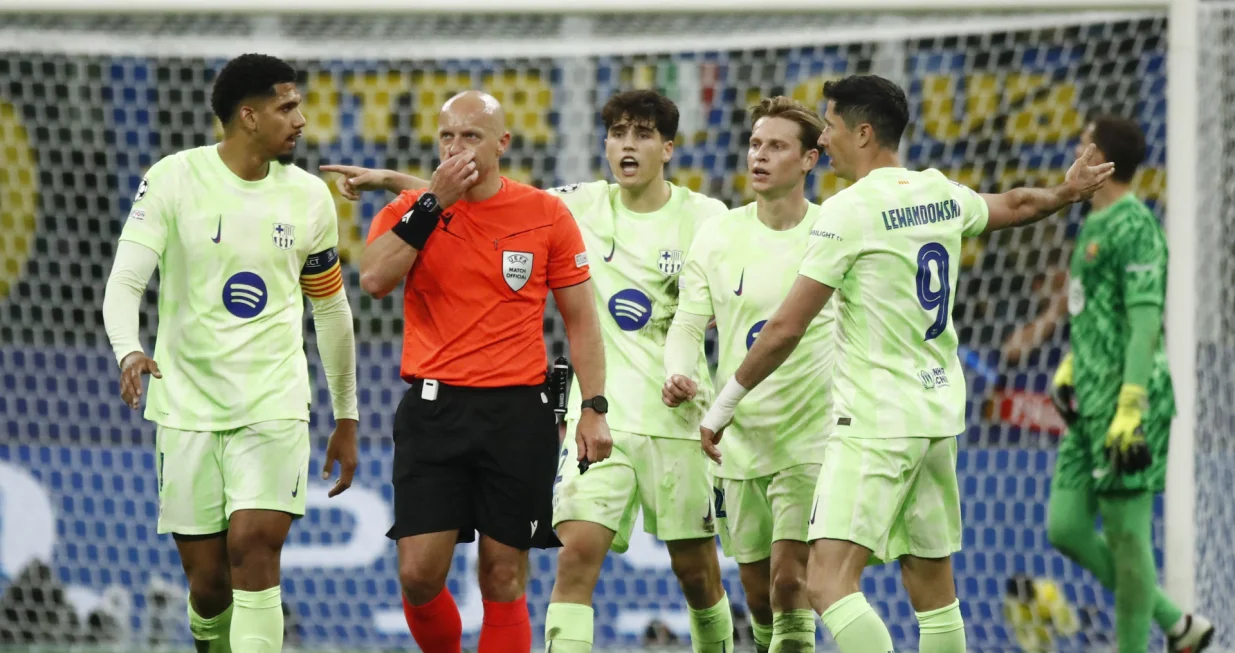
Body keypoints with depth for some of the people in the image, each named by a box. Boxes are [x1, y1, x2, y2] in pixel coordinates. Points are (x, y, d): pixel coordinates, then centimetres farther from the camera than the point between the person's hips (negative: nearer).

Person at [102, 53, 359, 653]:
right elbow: (124, 281, -12)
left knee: (255, 547, -19)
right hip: (188, 404, -1)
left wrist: (346, 418, 17)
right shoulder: (173, 180, -6)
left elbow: (331, 310, 14)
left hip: (274, 404, 1)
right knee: (206, 577, 4)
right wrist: (129, 351, -32)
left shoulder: (308, 197, 3)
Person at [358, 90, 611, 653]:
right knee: (419, 573, -7)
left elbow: (580, 318, 8)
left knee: (503, 580, 1)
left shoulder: (547, 215, 3)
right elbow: (373, 280, -14)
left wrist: (594, 407, 0)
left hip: (518, 413, 0)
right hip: (433, 411, 0)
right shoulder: (410, 211, 5)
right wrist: (433, 203, -13)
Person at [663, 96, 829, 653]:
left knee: (789, 581, -16)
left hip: (810, 439, -3)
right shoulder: (718, 237, 3)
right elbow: (687, 325, 6)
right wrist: (678, 375, -16)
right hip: (739, 439, 3)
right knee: (758, 593, 9)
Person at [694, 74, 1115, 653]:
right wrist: (1068, 193, 54)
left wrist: (722, 406, -2)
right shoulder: (941, 194, 9)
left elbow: (786, 329, -12)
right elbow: (1015, 204, 32)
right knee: (931, 583, 14)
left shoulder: (848, 211, -12)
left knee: (829, 581, -17)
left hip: (875, 420, -8)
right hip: (939, 414, 8)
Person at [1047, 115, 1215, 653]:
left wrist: (1130, 408, -24)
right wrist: (1070, 367, 18)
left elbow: (1145, 321, -19)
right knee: (1066, 529, 7)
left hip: (1125, 407, -10)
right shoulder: (1094, 225, 17)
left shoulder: (1135, 228, -13)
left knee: (1125, 534, -4)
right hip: (1089, 406, 10)